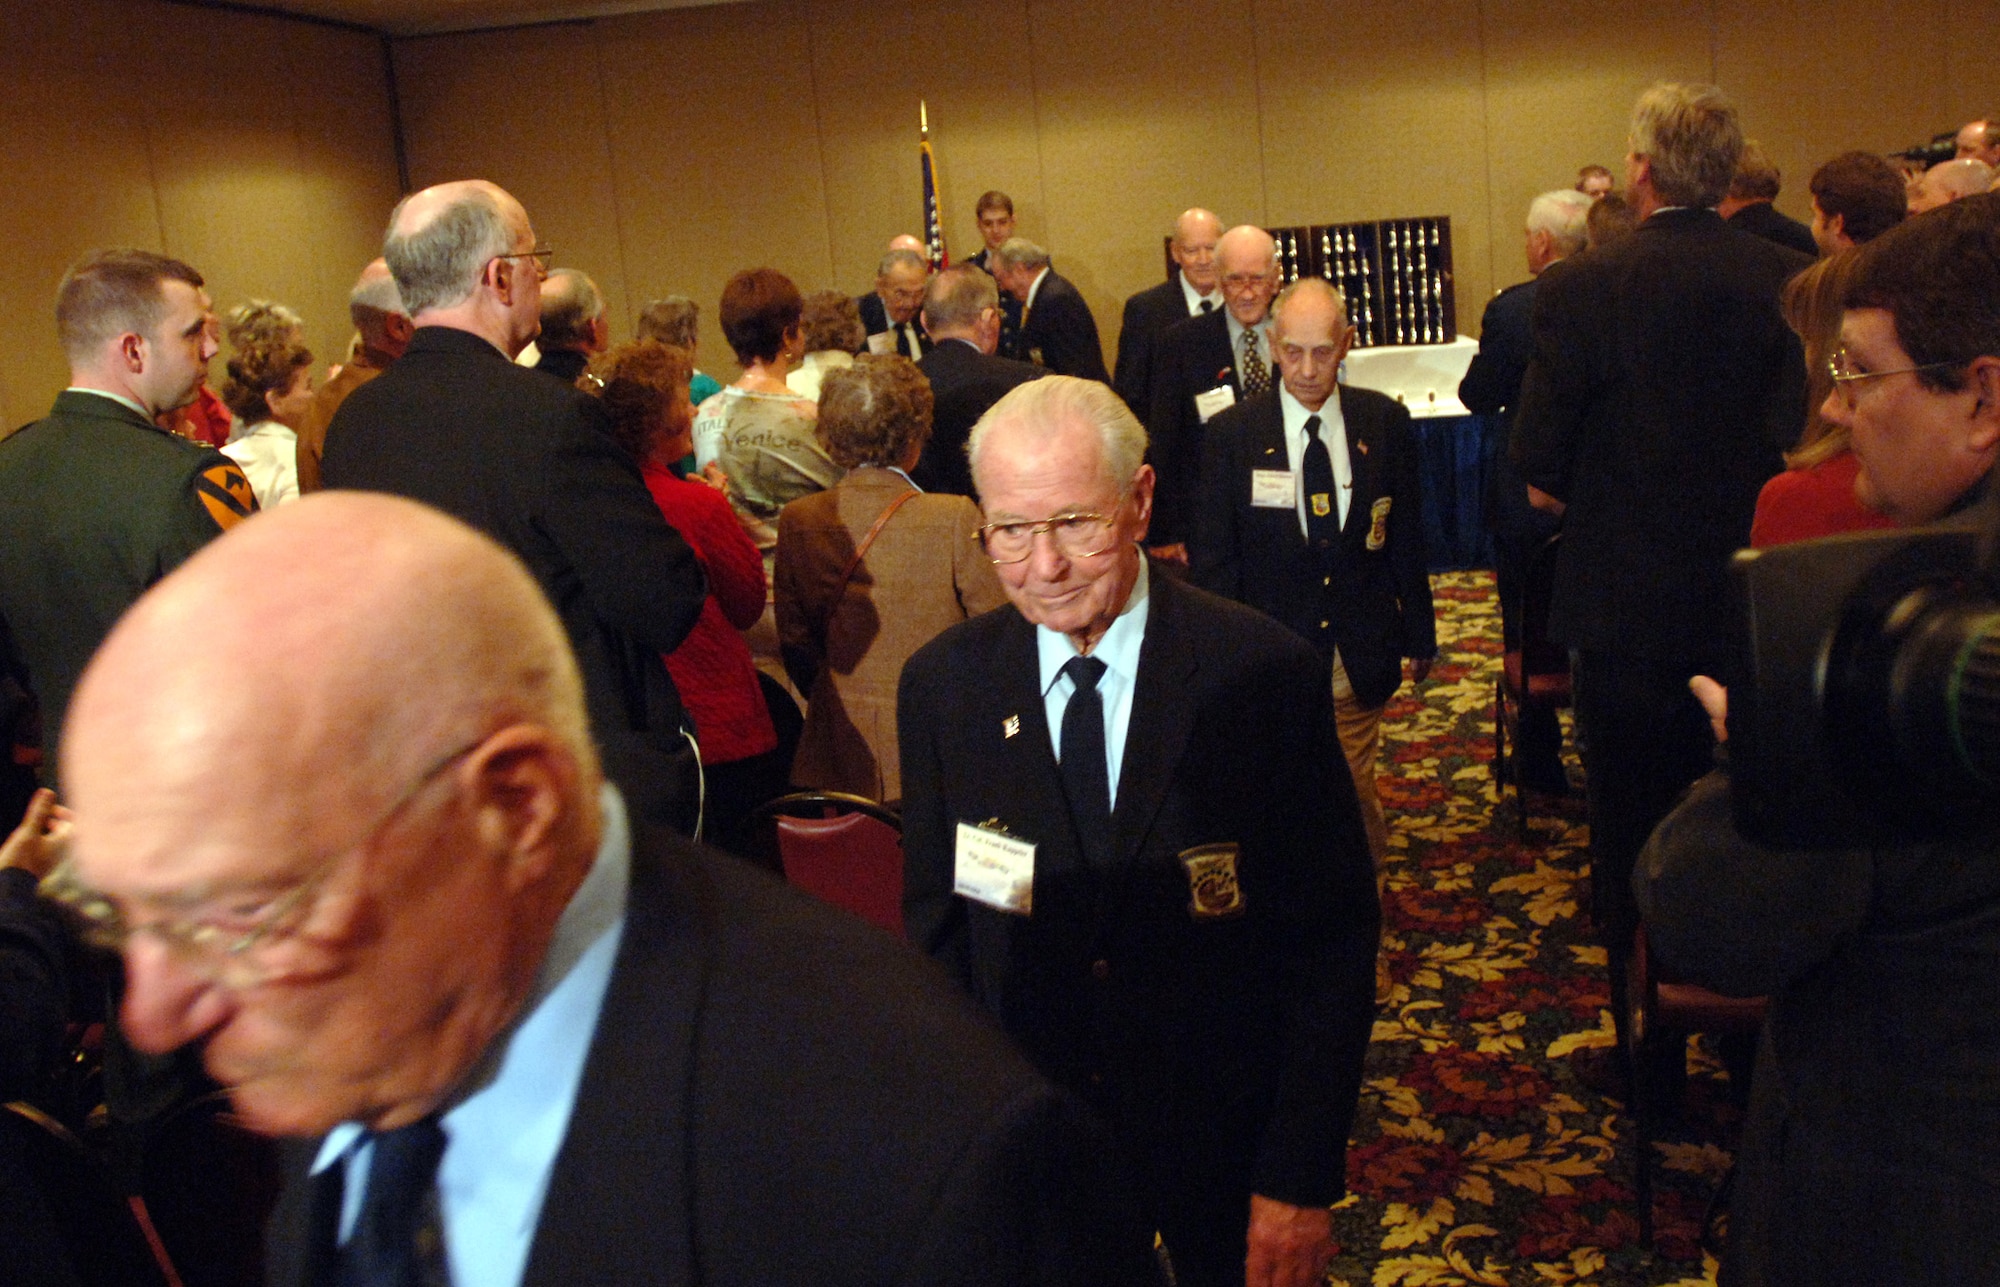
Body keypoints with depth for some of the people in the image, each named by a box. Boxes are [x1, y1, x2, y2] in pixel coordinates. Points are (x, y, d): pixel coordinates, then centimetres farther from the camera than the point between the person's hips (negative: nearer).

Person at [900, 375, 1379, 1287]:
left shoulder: (1264, 673, -15)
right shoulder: (941, 687, -7)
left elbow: (1333, 936, -11)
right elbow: (938, 929, 1)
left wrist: (1300, 1180, -13)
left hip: (1230, 1143, -1)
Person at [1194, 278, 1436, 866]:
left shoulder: (1385, 423, 1)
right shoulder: (1231, 432, -5)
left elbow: (1407, 540, 7)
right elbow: (1214, 556, -2)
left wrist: (1419, 636, 10)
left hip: (1360, 659, 2)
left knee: (1357, 796, 10)